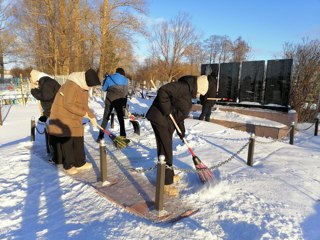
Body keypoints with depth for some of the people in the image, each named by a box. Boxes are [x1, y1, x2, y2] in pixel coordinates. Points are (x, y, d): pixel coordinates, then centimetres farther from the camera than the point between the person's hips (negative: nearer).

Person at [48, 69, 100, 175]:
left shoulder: (84, 87, 6)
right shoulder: (71, 85, -24)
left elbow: (84, 105, 12)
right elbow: (68, 105, -27)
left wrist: (91, 116, 5)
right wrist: (83, 113, -21)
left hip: (75, 119, 9)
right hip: (63, 117, -9)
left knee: (79, 140, 10)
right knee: (67, 141, -2)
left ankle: (80, 163, 20)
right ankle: (68, 166, 11)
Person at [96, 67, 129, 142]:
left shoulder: (109, 78, 5)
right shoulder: (125, 80, 5)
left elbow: (104, 88, 11)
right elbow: (126, 92, 4)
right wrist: (125, 103, 10)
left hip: (110, 100, 0)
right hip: (120, 101, 0)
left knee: (105, 119, 10)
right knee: (121, 119, 12)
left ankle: (100, 137, 8)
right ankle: (123, 137, 12)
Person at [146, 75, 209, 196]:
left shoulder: (188, 93, 16)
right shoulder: (184, 86, -17)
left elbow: (180, 114, 18)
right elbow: (163, 91, -30)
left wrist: (181, 131, 13)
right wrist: (167, 111, -24)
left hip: (168, 121, 10)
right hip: (160, 119, -10)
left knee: (166, 149, 19)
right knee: (165, 150, -6)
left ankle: (167, 174, 36)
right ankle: (167, 183, 3)